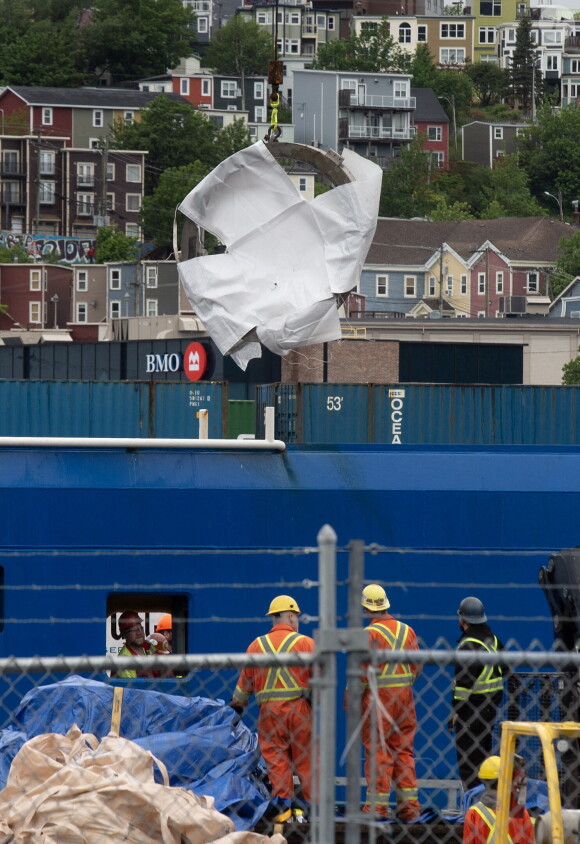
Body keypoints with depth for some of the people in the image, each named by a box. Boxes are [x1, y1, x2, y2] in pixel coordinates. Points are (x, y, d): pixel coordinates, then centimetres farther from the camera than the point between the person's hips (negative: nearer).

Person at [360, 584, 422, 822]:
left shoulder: (369, 634, -11)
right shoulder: (407, 630, 7)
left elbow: (361, 672, -13)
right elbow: (417, 665, 10)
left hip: (377, 696, -5)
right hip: (405, 695, 5)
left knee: (378, 751, -2)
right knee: (404, 750, 10)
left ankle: (378, 804, -2)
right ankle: (409, 803, 9)